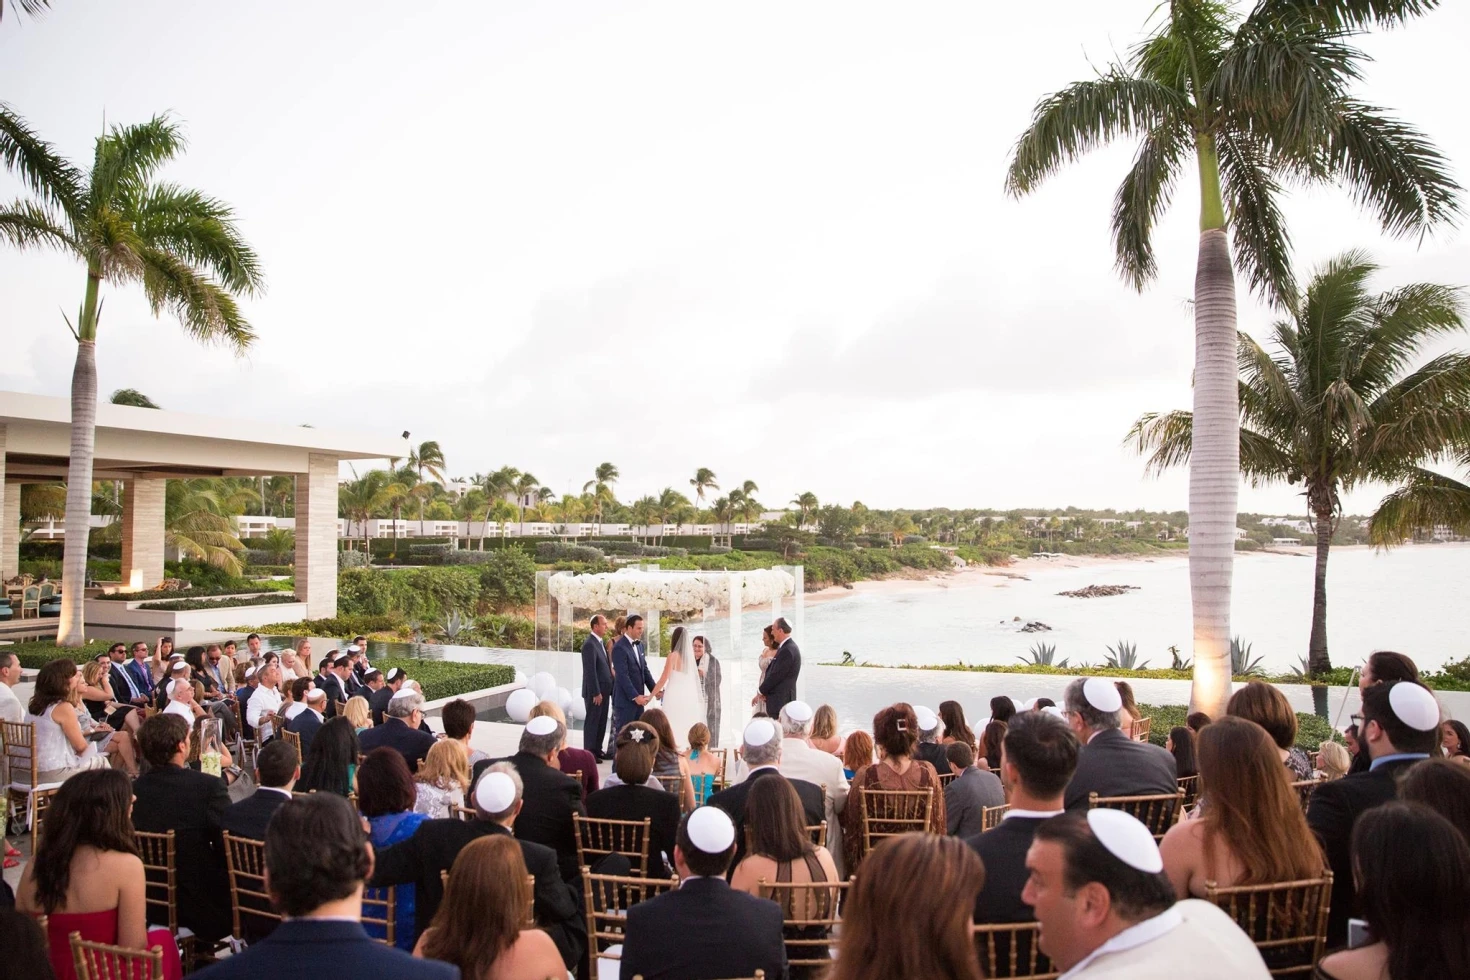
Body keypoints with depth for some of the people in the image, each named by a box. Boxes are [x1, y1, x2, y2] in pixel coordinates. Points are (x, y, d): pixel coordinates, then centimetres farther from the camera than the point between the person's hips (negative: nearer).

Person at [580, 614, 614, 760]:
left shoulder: (600, 643, 13)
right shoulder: (590, 644, -17)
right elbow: (590, 671, -20)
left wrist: (608, 690, 12)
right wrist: (596, 693, -20)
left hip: (604, 690, 9)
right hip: (595, 692, -9)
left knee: (602, 722, 14)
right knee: (592, 722, 1)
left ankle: (597, 749, 24)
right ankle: (589, 752, 9)